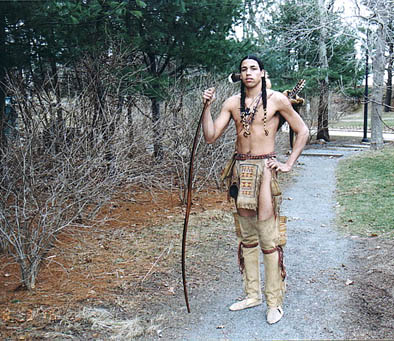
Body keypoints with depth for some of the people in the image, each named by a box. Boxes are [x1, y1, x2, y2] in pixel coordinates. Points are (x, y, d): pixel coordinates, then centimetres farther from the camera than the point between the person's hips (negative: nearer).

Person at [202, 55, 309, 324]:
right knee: (247, 237, 11)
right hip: (240, 169, 5)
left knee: (268, 238, -5)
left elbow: (302, 132, 4)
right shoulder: (232, 103, 8)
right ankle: (253, 294, 24)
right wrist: (207, 107, -8)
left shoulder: (276, 99, -2)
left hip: (264, 169, -5)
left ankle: (275, 301, 7)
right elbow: (211, 137, 3)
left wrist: (289, 164, -2)